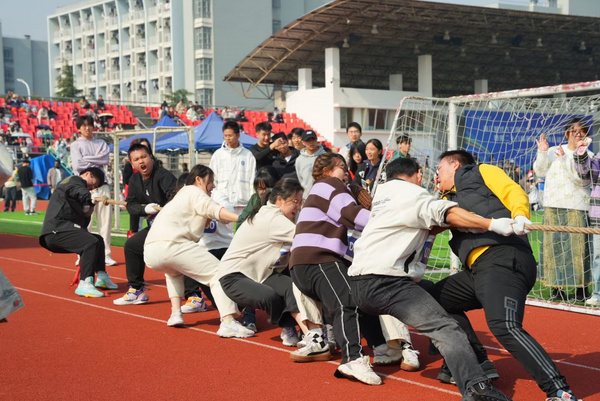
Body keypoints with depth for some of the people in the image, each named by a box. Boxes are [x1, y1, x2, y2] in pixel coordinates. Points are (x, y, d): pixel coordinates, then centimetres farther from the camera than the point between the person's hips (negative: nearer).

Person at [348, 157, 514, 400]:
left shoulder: (384, 193, 25)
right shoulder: (412, 194, 0)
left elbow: (430, 222, 23)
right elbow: (448, 215, -17)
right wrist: (493, 225, -23)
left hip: (358, 284, 9)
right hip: (384, 283, -9)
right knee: (445, 328, -19)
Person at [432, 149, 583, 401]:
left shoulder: (480, 172, 15)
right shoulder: (450, 200, 34)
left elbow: (514, 192, -1)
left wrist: (520, 216, -19)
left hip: (503, 259, -9)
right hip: (478, 268, 9)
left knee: (504, 326, -28)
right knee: (435, 299, 18)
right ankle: (477, 364, 12)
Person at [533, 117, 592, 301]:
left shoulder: (587, 155, 3)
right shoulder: (553, 151, 12)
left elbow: (582, 178, -10)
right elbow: (540, 171, 8)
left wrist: (565, 159, -18)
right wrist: (542, 153, -7)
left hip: (576, 207, -3)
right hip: (552, 206, 3)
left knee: (577, 246, -7)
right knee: (552, 246, 1)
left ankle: (581, 287, 3)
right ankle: (557, 288, 6)